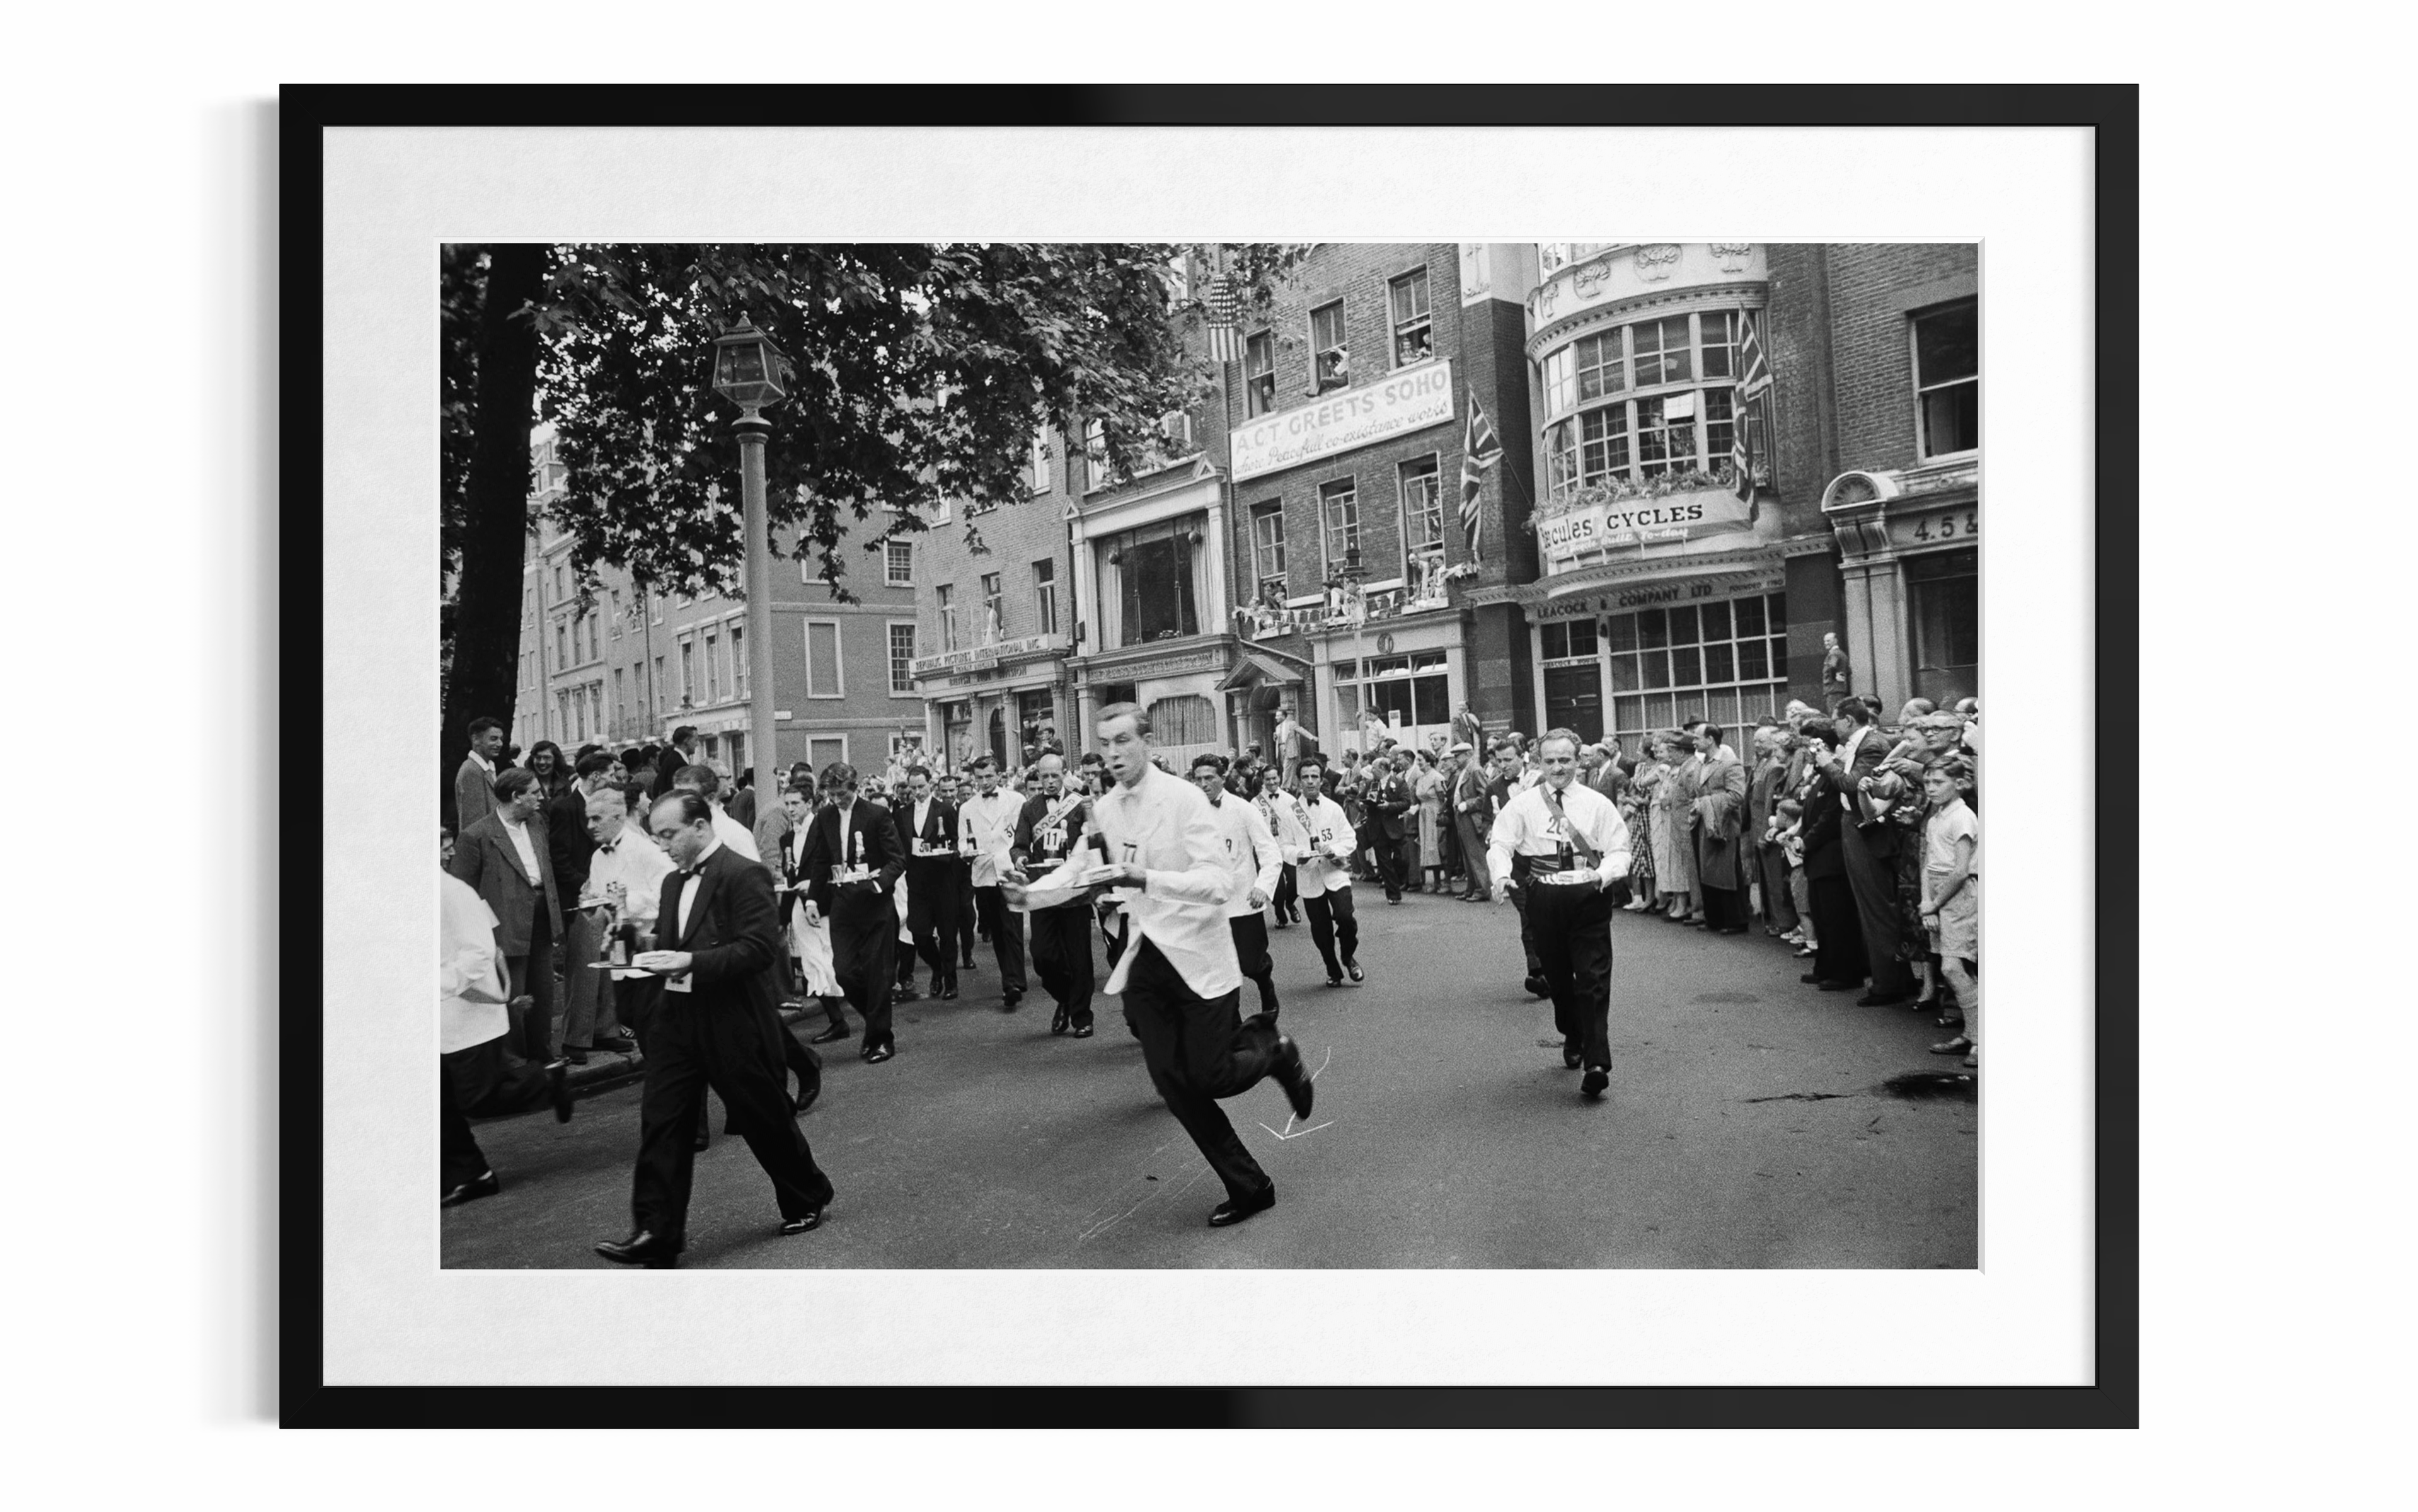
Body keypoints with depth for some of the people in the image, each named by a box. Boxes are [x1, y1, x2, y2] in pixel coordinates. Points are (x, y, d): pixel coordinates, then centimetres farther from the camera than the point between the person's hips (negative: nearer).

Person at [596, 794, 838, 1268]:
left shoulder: (745, 874, -14)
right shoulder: (673, 882, 13)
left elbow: (760, 947, -21)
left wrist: (693, 962, -27)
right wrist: (652, 957, -1)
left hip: (735, 1021, -7)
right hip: (678, 1017, 7)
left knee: (766, 1118, 8)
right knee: (660, 1122, 0)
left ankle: (807, 1200, 29)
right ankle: (656, 1234, 4)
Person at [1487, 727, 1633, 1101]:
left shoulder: (1597, 804, 3)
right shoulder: (1524, 804, 4)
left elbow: (1619, 849, 1)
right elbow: (1500, 843, -1)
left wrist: (1604, 874, -20)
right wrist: (1502, 875, -21)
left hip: (1589, 897, -2)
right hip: (1545, 898, 2)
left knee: (1594, 980, -8)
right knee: (1557, 976, 16)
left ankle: (1597, 1063, -10)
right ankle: (1573, 1039, 40)